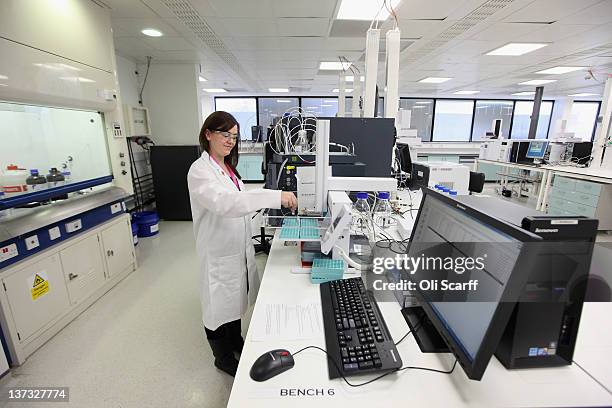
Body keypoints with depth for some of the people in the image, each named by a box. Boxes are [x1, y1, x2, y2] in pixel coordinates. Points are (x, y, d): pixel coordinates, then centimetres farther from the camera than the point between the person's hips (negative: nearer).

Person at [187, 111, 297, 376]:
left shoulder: (228, 167, 7)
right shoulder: (200, 170, -20)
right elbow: (224, 202, -37)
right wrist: (274, 196, -43)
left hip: (238, 247, 8)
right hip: (219, 252, -8)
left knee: (237, 297, 24)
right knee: (221, 304, 12)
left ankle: (236, 340, 49)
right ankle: (223, 357, 37)